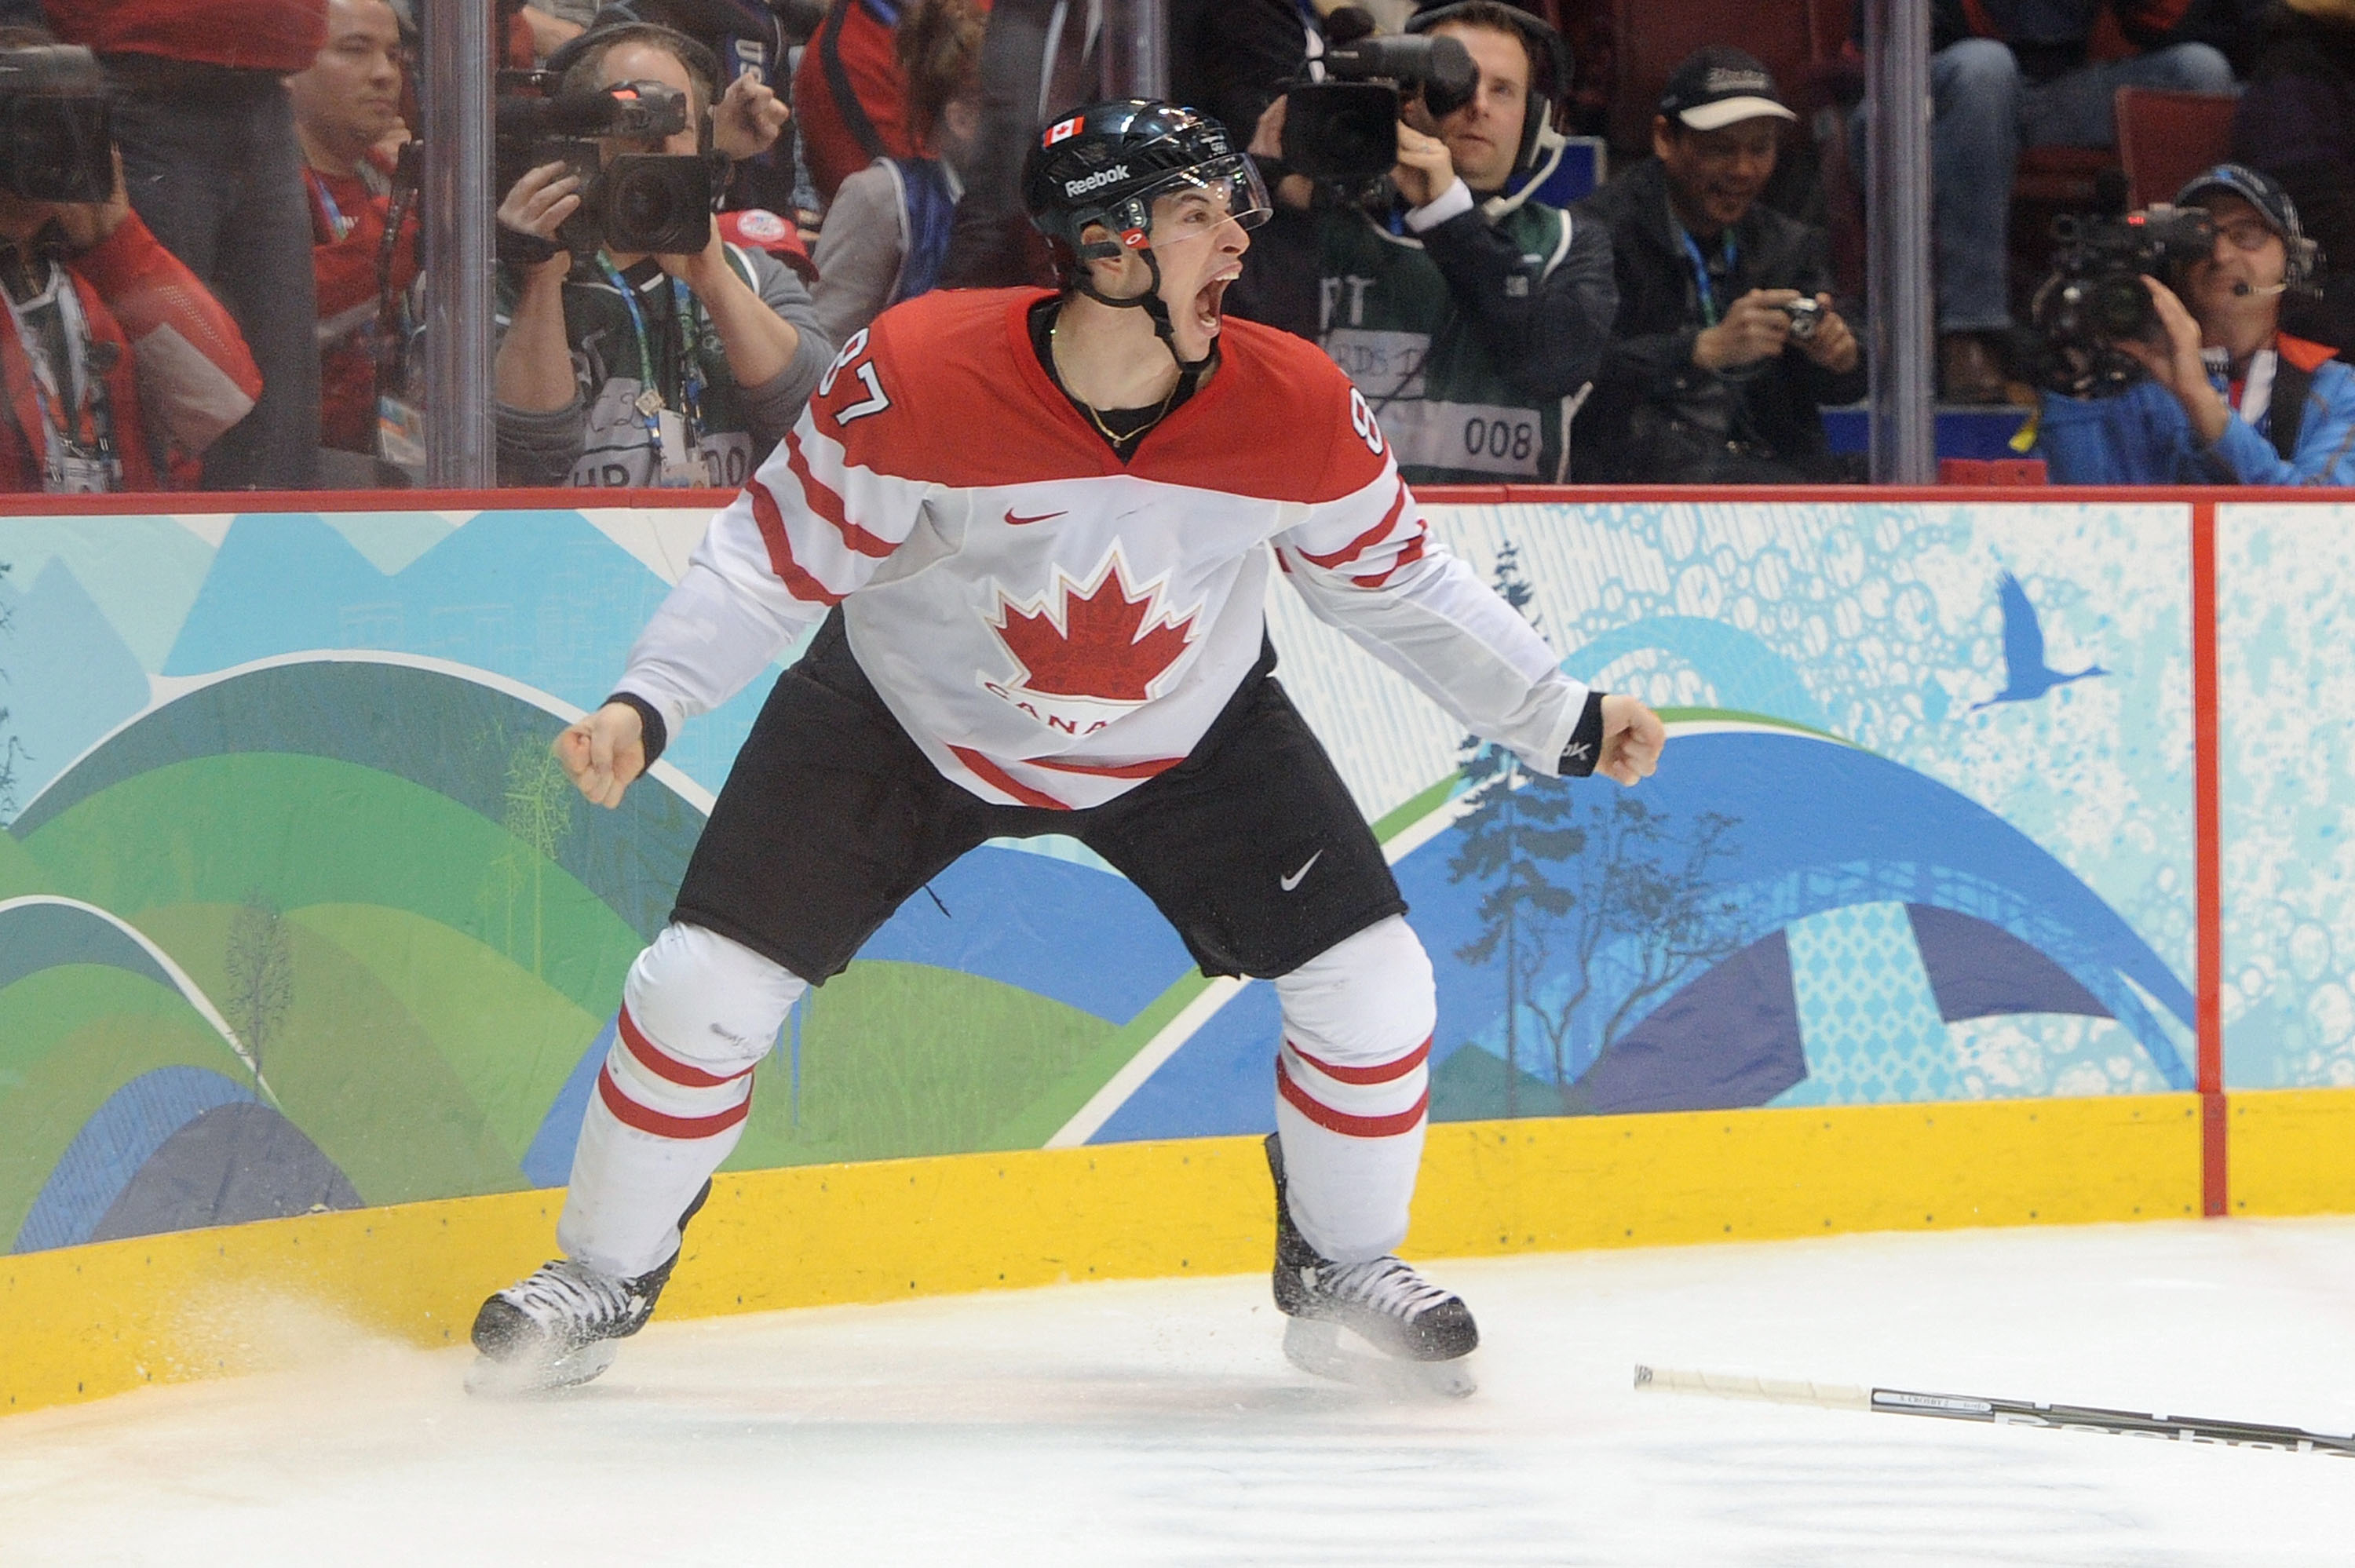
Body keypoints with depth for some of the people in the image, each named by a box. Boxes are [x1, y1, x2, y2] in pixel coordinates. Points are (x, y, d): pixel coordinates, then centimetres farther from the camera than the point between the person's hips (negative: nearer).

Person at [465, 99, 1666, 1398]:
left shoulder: (1297, 408, -21)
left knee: (1371, 985, -8)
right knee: (707, 983, -8)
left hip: (1187, 735, 2)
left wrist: (1562, 721, -5)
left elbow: (1398, 582, -4)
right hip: (905, 716, -2)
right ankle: (605, 1277, 15)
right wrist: (643, 707, -30)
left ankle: (1341, 1266, 19)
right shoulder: (917, 376, -30)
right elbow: (777, 557, -19)